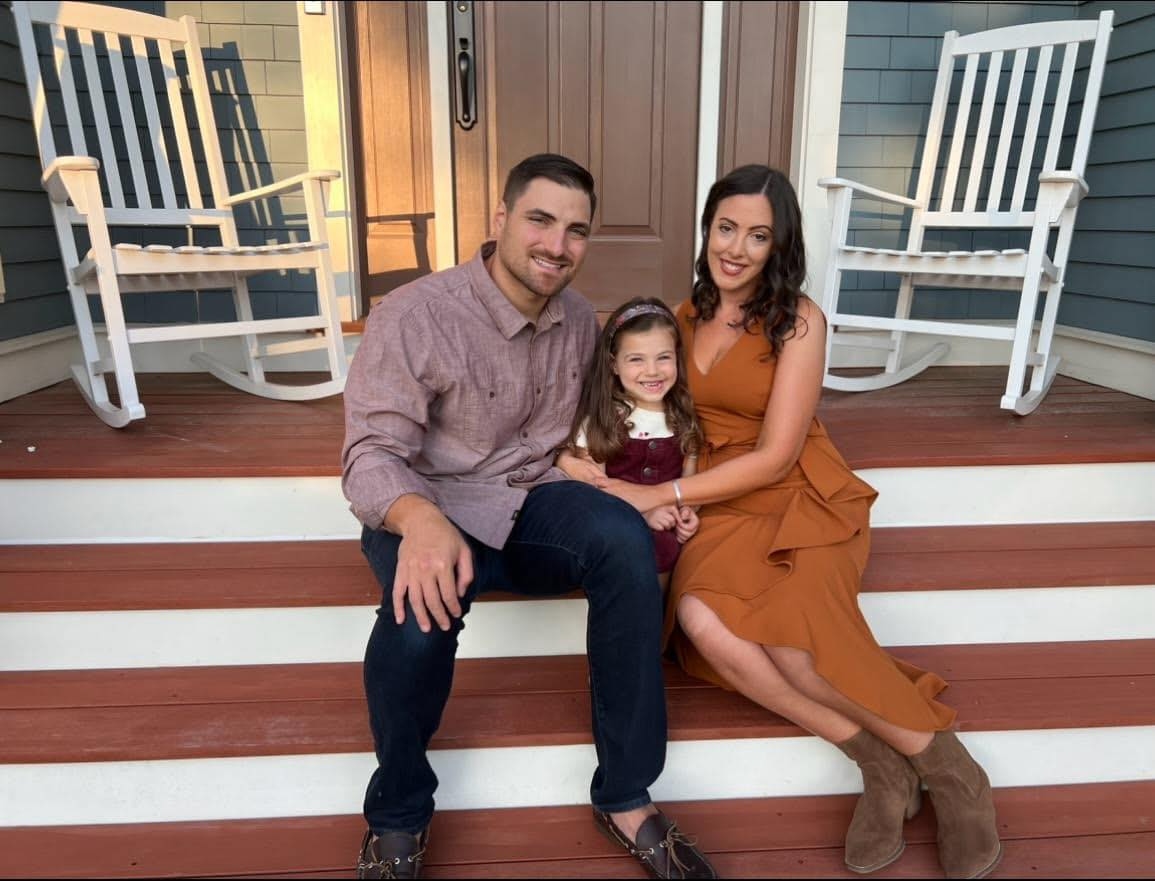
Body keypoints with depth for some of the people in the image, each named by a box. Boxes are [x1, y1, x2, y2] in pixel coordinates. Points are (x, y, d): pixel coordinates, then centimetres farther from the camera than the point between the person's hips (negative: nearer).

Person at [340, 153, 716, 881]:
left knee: (626, 537, -29)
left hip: (531, 503, 4)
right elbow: (371, 454, -20)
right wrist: (420, 519, -43)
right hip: (431, 511, -4)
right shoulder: (413, 316, -16)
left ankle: (626, 797, -15)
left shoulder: (580, 319, 4)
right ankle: (399, 819, -6)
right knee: (426, 603, -38)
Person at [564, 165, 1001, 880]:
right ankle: (877, 759, -18)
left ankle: (944, 762, -9)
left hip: (801, 500, -3)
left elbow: (774, 456, -13)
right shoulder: (687, 316, 9)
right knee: (701, 619, -32)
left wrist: (659, 495, -15)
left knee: (791, 640, -35)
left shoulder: (799, 320, -7)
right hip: (723, 509, 4)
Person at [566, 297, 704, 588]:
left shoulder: (684, 420, 10)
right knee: (661, 544, -31)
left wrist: (687, 513, -10)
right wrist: (644, 512, -17)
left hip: (670, 529, 4)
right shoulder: (601, 420, -1)